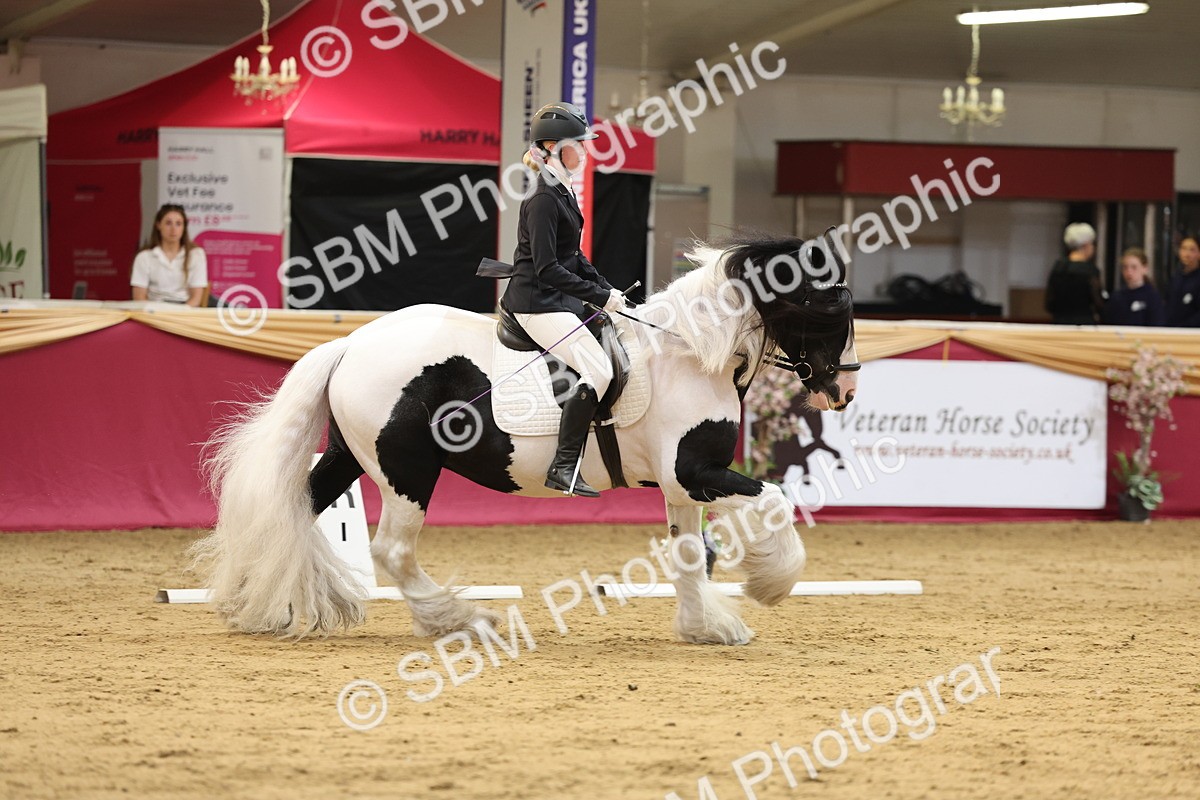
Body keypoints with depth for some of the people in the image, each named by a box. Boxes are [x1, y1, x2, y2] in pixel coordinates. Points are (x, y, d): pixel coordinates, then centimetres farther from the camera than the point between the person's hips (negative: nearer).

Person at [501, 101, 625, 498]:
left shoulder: (561, 193, 13)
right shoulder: (543, 200, -18)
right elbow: (547, 269, -22)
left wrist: (607, 289, 9)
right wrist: (600, 297, -20)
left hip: (559, 300, 10)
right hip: (538, 303, -10)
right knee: (598, 371, -21)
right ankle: (563, 468, -19)